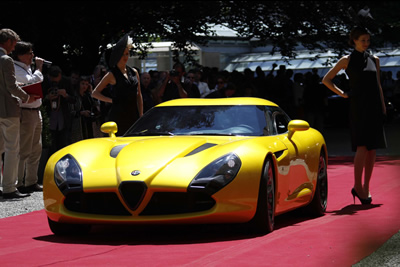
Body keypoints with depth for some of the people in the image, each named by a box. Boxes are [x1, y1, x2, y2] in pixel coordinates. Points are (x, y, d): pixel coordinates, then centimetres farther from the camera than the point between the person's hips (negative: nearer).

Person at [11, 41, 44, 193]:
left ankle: (31, 182, 21)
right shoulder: (16, 69, -12)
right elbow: (32, 83, -24)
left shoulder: (27, 69, 19)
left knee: (36, 150, 14)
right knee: (24, 151, -9)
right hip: (25, 113, -10)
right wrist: (39, 68, -12)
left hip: (35, 112, 10)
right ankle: (18, 184, -6)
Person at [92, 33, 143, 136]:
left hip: (133, 115, 5)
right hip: (118, 115, -5)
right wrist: (111, 100, -6)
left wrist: (141, 116, 11)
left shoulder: (134, 72, 14)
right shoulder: (112, 75, 1)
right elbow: (95, 93, 3)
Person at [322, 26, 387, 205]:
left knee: (373, 148, 3)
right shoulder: (347, 60, 3)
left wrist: (383, 106, 12)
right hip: (358, 107, -5)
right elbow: (326, 80, 7)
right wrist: (342, 94, 2)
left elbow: (378, 86, 18)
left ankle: (366, 187, 11)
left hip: (374, 107, 5)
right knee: (363, 146, -14)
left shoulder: (374, 60, 14)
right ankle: (357, 187, -9)